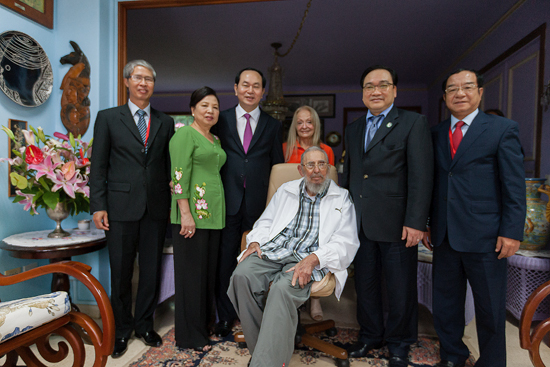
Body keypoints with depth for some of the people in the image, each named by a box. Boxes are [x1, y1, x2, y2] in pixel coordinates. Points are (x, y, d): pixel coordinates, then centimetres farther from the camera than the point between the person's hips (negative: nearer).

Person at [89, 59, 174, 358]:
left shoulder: (166, 122, 11)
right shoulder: (108, 118, 5)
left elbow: (169, 165, 10)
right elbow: (98, 165, 1)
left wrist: (172, 202, 4)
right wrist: (98, 206, -5)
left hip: (156, 208, 2)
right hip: (121, 207, -2)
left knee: (151, 270, 11)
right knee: (121, 273, 9)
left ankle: (144, 325, 30)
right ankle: (122, 330, 28)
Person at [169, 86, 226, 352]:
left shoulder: (216, 140, 19)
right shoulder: (185, 134, -6)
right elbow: (179, 175, -14)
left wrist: (219, 212, 15)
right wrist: (186, 213, -20)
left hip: (213, 214, 8)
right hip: (191, 213, -8)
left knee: (209, 270, 14)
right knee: (191, 272, 1)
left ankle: (204, 323, 30)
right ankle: (190, 335, 15)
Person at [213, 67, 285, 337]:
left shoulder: (273, 125, 10)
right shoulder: (221, 120, 9)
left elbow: (277, 167, 10)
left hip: (259, 204, 1)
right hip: (228, 202, 0)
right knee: (225, 261, 5)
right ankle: (226, 317, 23)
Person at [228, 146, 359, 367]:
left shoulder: (342, 198, 11)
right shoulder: (286, 190, 22)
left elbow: (346, 243, 1)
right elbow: (265, 222, 23)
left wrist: (313, 259, -16)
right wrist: (255, 242, 0)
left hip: (309, 259, -3)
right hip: (273, 250, 4)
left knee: (283, 289, -35)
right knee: (242, 276, -26)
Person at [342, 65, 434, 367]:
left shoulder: (414, 123, -3)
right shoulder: (353, 129, 14)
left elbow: (421, 177, -10)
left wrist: (415, 222, -16)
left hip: (395, 224, -5)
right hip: (360, 223, 5)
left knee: (400, 289, 10)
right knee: (365, 284, 17)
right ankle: (370, 335, 37)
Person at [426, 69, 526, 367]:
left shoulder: (503, 129, -2)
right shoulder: (436, 134, 9)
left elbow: (514, 186, -6)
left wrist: (511, 232, -11)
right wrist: (424, 223, 9)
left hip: (484, 236, -4)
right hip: (444, 235, 4)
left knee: (490, 308, 10)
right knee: (445, 302, 15)